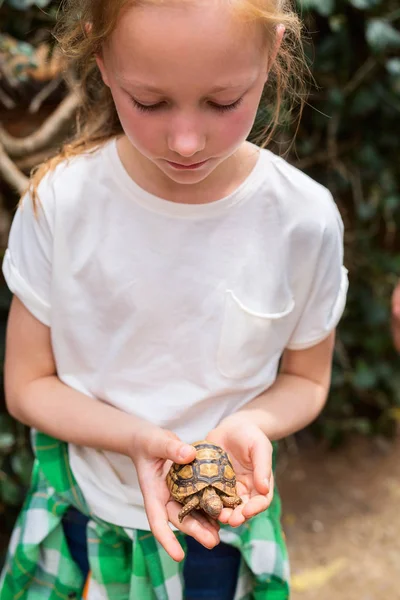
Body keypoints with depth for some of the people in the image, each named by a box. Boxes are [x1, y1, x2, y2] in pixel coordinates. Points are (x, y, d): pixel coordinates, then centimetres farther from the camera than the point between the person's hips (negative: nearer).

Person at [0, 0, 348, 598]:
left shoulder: (306, 219, -18)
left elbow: (305, 379, -2)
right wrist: (137, 438, -26)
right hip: (84, 508, 0)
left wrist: (250, 425, -24)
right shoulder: (59, 201, -19)